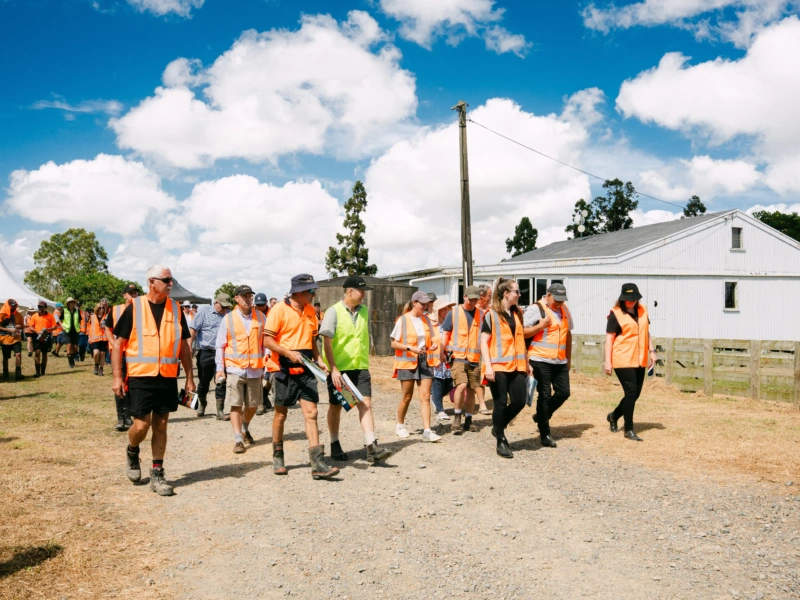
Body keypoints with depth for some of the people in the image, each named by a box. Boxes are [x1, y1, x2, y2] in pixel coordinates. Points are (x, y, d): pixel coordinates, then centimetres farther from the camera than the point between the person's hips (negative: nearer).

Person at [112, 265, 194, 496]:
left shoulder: (175, 309, 6)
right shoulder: (134, 308, -4)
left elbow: (183, 345, 11)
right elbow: (119, 343, -2)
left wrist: (189, 377, 8)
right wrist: (117, 377, -7)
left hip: (168, 377, 3)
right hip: (141, 376, -3)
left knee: (161, 425, 7)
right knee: (141, 425, -4)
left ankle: (157, 474, 16)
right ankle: (132, 452, 28)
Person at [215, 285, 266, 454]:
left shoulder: (260, 317, 5)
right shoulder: (228, 319, 1)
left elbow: (266, 342, 8)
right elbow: (220, 345, 4)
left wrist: (267, 365, 5)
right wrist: (220, 368, 0)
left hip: (255, 369, 2)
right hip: (234, 368, -2)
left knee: (252, 405, 11)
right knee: (236, 405, -3)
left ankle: (245, 429, 37)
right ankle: (238, 440, 2)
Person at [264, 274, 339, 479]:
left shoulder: (310, 311, 10)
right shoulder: (279, 310, -9)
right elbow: (267, 340, -12)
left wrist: (318, 359, 5)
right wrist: (289, 353, -24)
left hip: (306, 369, 5)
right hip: (285, 369, -4)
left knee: (311, 412, -4)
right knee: (281, 414, 9)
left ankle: (317, 464, -7)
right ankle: (277, 457, 28)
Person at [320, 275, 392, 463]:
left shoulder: (364, 311, 8)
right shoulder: (334, 312, -9)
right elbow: (327, 342, -13)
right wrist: (333, 369, -19)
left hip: (360, 367, 4)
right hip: (339, 369, -4)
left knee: (365, 404, -7)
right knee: (336, 407, 9)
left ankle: (372, 448, -12)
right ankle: (335, 446, 24)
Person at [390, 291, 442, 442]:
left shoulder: (426, 319, 8)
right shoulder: (403, 320, -7)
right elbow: (394, 343, -7)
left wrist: (434, 344, -4)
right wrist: (411, 348, -21)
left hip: (425, 361, 4)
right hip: (407, 362, -4)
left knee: (425, 396, -4)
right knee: (407, 397, 6)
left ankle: (427, 431, -7)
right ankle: (400, 425, 28)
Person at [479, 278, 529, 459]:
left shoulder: (517, 313, 13)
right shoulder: (491, 315, -6)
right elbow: (484, 342, -9)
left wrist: (526, 362, 18)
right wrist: (488, 366, -18)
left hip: (516, 366, 6)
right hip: (498, 367, -6)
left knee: (519, 401, 2)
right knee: (501, 403, -1)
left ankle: (498, 427, 25)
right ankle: (501, 442, 12)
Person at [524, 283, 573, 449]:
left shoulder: (564, 309, 12)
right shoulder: (535, 309, -9)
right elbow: (523, 333, -11)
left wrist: (568, 357, 18)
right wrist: (541, 325, -22)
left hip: (560, 361, 6)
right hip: (541, 360, -6)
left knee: (563, 392, 4)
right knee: (545, 395, -3)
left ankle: (541, 416, 27)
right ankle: (544, 434, 6)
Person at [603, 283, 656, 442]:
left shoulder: (642, 310, 9)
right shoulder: (616, 314, -8)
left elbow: (646, 332, 19)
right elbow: (609, 338, -9)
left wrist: (651, 351, 14)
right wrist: (608, 361, -13)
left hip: (639, 360, 6)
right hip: (623, 360, -6)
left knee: (635, 394, 11)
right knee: (631, 393, -7)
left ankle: (614, 415, 33)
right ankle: (629, 430, 5)